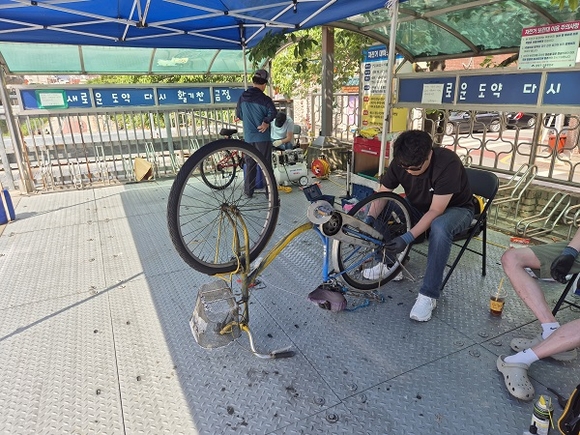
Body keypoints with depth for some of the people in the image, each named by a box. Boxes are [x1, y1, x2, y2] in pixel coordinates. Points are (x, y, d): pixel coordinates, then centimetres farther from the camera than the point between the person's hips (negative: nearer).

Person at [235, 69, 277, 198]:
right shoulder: (264, 99, -11)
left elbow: (238, 115, 12)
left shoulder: (243, 97, 4)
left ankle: (248, 191, 15)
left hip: (248, 137, 4)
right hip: (262, 137, -4)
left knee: (249, 164, 11)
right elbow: (272, 113, -26)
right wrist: (266, 122, -11)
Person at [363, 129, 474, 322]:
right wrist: (369, 220, -32)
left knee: (440, 228, -39)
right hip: (418, 206, 5)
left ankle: (428, 295, -27)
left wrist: (407, 238, -43)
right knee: (385, 211, -19)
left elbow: (435, 211, -34)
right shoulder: (400, 163, -18)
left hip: (455, 208, -5)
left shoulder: (448, 163, -33)